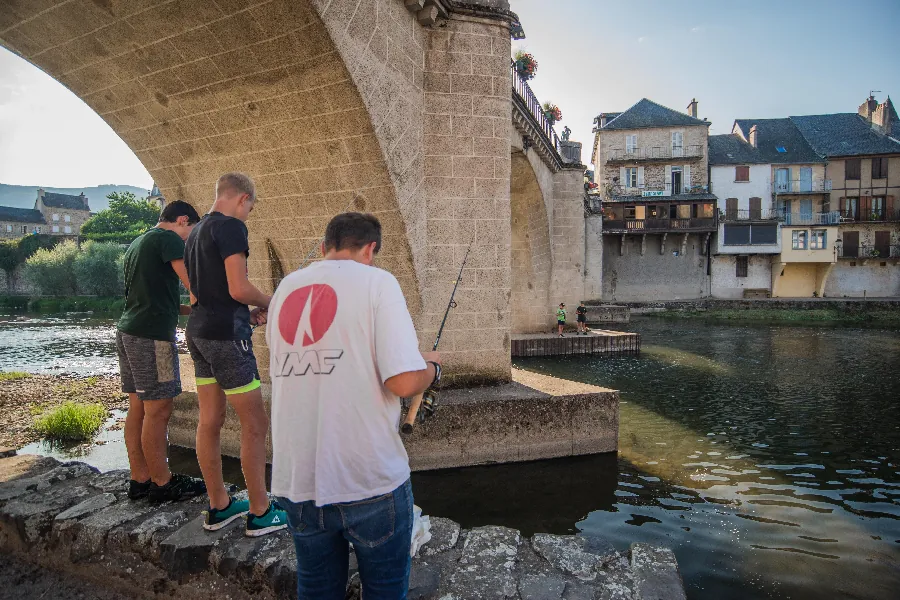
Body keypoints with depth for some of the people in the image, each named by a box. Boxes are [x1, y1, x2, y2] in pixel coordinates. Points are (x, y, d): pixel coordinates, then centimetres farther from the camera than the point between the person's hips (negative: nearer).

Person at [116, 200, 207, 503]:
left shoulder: (137, 243, 22)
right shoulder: (169, 239, -8)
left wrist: (192, 309, 21)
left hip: (128, 331, 10)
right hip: (152, 335, -10)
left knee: (138, 407, 12)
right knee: (158, 410, -3)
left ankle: (140, 479, 19)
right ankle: (163, 483, 5)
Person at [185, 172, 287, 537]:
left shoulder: (196, 231, 16)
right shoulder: (231, 227, -13)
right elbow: (238, 288, -21)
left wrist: (248, 313, 15)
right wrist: (267, 302, -2)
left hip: (198, 332, 9)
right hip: (226, 335, -9)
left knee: (209, 423, 12)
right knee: (254, 425, -1)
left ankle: (219, 506, 23)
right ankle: (260, 513, 8)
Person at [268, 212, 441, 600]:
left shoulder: (285, 288, 8)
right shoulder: (375, 281, -8)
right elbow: (404, 383, -19)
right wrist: (432, 366, 3)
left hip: (295, 480, 5)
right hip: (371, 481, -5)